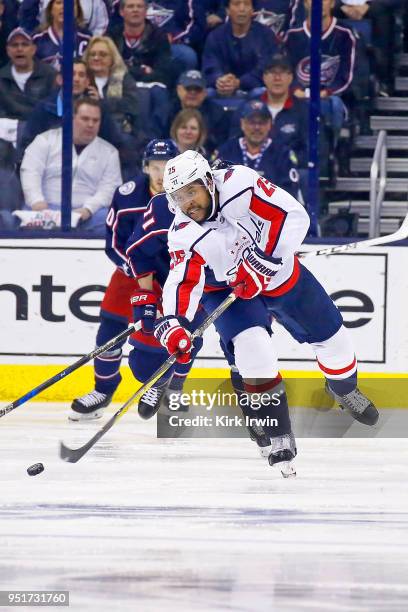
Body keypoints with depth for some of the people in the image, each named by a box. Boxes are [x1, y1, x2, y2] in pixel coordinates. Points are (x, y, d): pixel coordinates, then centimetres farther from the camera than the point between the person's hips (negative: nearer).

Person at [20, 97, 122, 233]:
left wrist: (88, 209, -16)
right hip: (47, 210, -1)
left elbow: (109, 187, 3)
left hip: (86, 213, 1)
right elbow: (30, 171, 0)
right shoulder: (47, 140, 11)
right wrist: (37, 201, -19)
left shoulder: (109, 152, 15)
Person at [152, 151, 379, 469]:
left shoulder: (238, 184, -31)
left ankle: (345, 389, 46)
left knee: (329, 333, 12)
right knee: (252, 343, -27)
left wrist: (262, 262, -36)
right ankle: (277, 434, -18)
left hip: (277, 269, 1)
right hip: (225, 286, -1)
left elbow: (294, 216, -32)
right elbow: (183, 281, -33)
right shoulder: (184, 235, -25)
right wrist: (172, 323, -52)